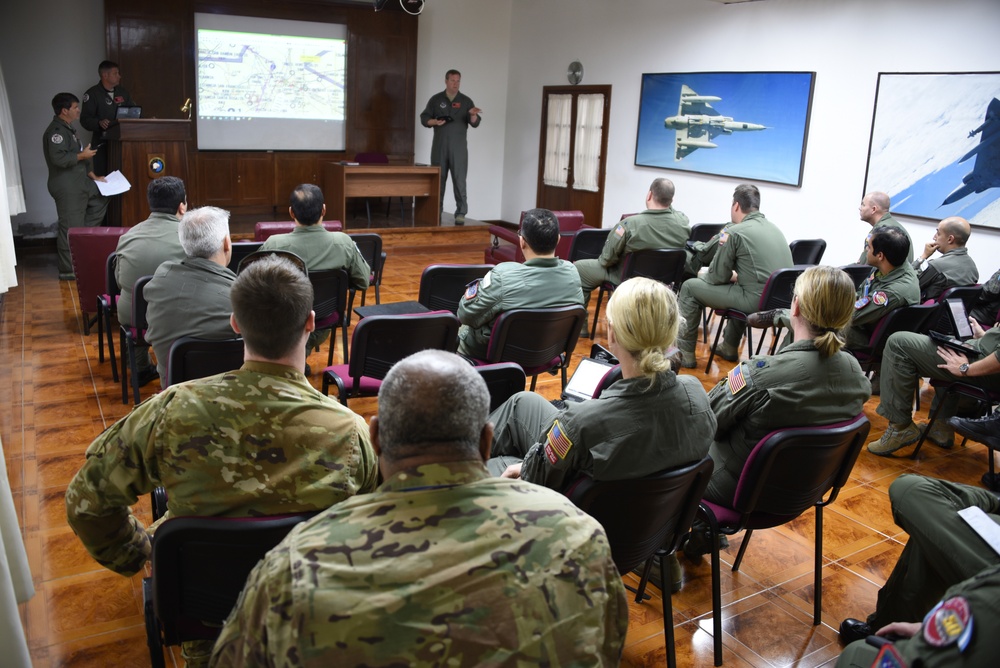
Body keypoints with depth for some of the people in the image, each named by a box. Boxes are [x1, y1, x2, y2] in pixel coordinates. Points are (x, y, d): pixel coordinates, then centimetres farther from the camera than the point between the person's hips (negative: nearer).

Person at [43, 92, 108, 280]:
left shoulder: (68, 129, 16)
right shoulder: (56, 131, -16)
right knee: (70, 227, -5)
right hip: (66, 187, -10)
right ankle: (68, 270, 3)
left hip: (79, 182, 10)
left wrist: (93, 176, 18)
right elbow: (58, 158, -27)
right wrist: (82, 155, -15)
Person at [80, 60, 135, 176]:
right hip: (102, 143, -4)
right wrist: (99, 123, -28)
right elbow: (85, 119, -9)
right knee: (102, 176, -7)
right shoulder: (92, 93, -1)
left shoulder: (123, 92, 16)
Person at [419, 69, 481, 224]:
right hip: (439, 145, 1)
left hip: (458, 146, -1)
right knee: (438, 179, 6)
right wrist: (435, 122, -13)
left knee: (459, 180, -6)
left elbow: (475, 123, -1)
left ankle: (461, 213, -4)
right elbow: (424, 118, 7)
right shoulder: (436, 99, 8)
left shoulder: (466, 101, 6)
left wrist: (473, 115, -23)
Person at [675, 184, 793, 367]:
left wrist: (731, 276, 18)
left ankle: (685, 354, 13)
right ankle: (729, 348, 46)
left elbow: (717, 276, -3)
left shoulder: (735, 232, -8)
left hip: (757, 301, -8)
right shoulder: (774, 228, 15)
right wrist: (735, 275, 25)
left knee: (689, 287, 6)